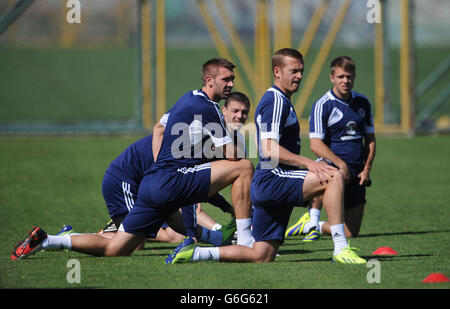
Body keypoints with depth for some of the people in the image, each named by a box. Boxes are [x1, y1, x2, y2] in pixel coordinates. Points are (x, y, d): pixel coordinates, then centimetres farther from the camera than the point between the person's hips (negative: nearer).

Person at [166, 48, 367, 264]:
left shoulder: (281, 100, 24)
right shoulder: (276, 100, -9)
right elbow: (269, 149, -20)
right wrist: (308, 163, -24)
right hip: (271, 180, -10)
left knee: (262, 257, 6)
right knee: (334, 177, -24)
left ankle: (196, 253, 10)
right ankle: (341, 249, -26)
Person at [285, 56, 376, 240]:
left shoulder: (362, 103, 11)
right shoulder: (323, 105, -7)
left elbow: (370, 139, 18)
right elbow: (316, 144, -14)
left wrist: (366, 169, 3)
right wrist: (341, 164, -25)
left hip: (356, 173, 5)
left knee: (350, 234, 1)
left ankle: (315, 227, 28)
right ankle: (313, 220, -20)